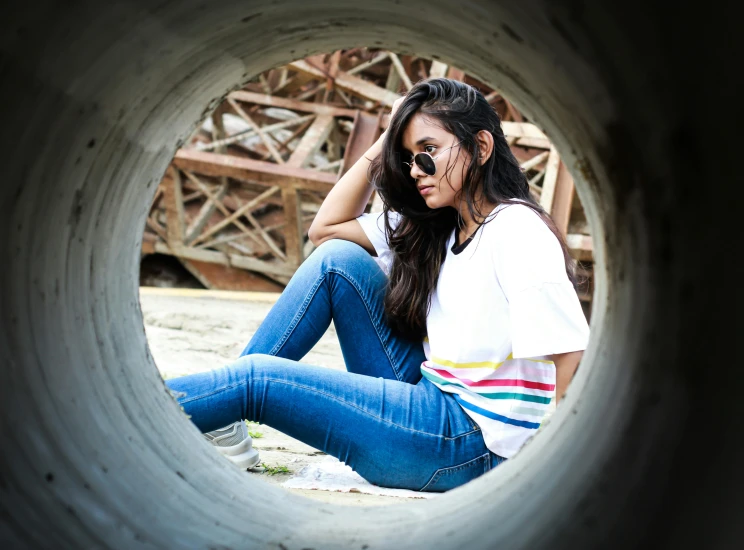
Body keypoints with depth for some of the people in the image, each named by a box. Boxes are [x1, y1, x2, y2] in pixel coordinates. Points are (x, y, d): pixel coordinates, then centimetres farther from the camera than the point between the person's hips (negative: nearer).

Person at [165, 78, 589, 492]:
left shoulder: (517, 231, -15)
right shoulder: (432, 226, 11)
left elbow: (574, 356, -23)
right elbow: (327, 227, 15)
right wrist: (386, 141, 8)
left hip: (475, 443, -8)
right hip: (430, 396, 8)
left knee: (255, 378, -14)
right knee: (337, 258, -1)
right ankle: (220, 420, 0)